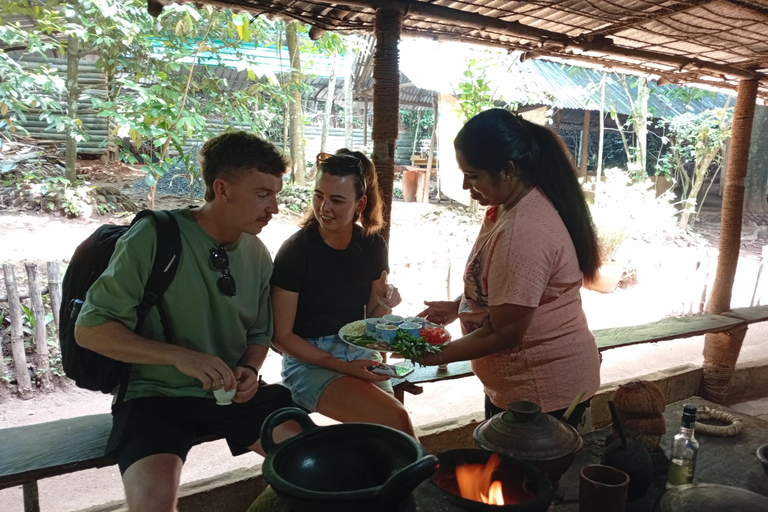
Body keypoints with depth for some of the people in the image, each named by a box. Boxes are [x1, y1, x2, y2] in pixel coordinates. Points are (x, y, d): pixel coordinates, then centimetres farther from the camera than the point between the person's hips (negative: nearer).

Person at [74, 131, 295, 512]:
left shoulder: (257, 254, 1)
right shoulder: (154, 237, -16)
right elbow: (90, 329, -14)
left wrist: (250, 371, -8)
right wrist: (180, 356, -25)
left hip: (231, 392, 5)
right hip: (156, 394, -4)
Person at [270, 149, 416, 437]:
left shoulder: (373, 246, -2)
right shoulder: (296, 251, -14)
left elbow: (371, 319, 9)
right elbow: (281, 336, -10)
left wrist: (384, 304, -13)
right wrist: (342, 367, -15)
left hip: (359, 353, 4)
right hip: (309, 360, -4)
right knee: (395, 420, -20)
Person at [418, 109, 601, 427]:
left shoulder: (524, 232, -30)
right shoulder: (511, 206, 1)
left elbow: (503, 332, -24)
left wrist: (434, 356, -15)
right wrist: (457, 306, 7)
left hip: (543, 392, -9)